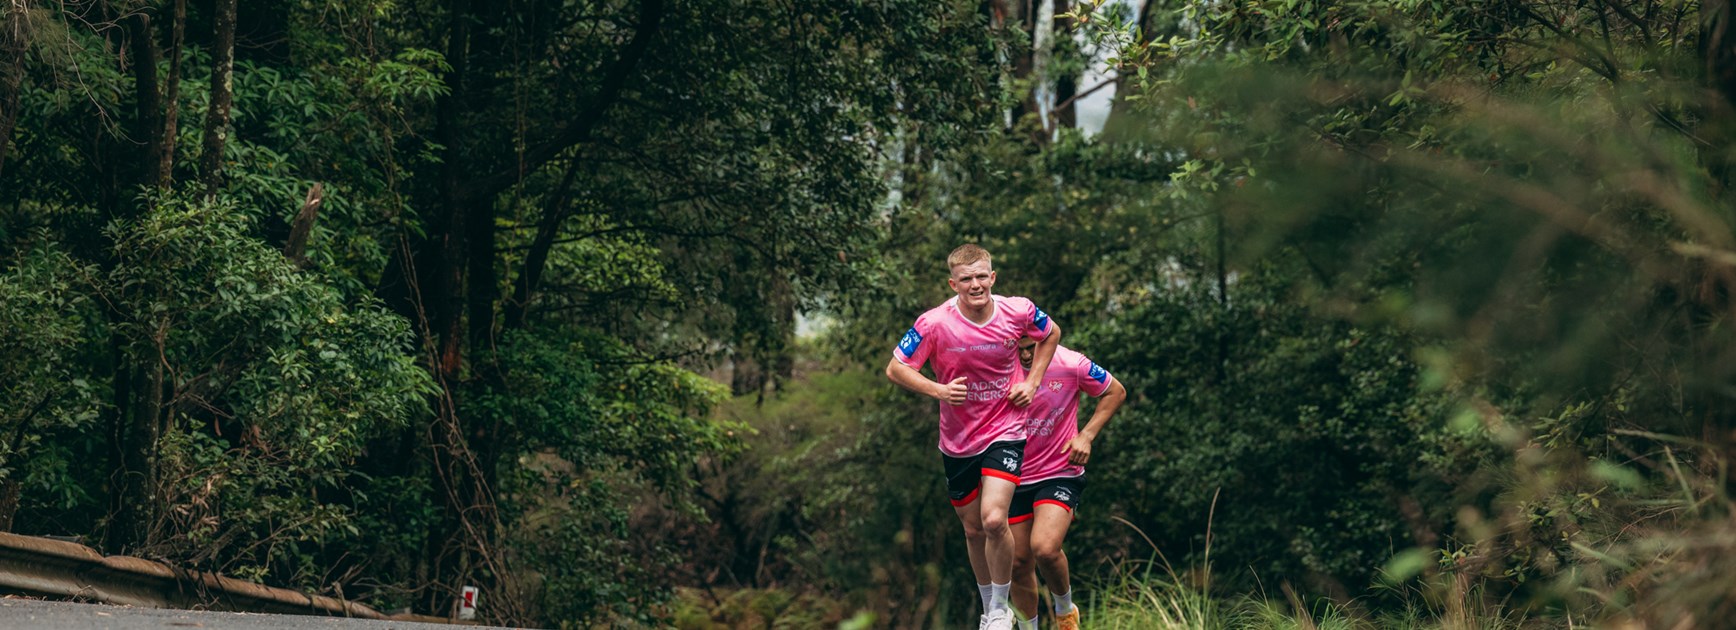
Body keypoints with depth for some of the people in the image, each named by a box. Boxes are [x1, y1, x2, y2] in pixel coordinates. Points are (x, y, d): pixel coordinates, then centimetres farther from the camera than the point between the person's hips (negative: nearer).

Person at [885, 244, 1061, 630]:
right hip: (958, 440, 1)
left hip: (1005, 431, -1)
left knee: (994, 520, -19)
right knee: (973, 529, 12)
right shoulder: (935, 323, -16)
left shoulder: (1019, 312, -11)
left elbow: (1051, 334, 12)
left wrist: (1032, 382, 1)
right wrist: (939, 390, -24)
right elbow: (895, 369, -10)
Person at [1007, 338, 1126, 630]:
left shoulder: (1069, 364, -13)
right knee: (1018, 563, 6)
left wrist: (1086, 435, -8)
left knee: (1045, 548, -23)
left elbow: (1116, 392, 2)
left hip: (1060, 474, -3)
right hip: (1014, 478, 3)